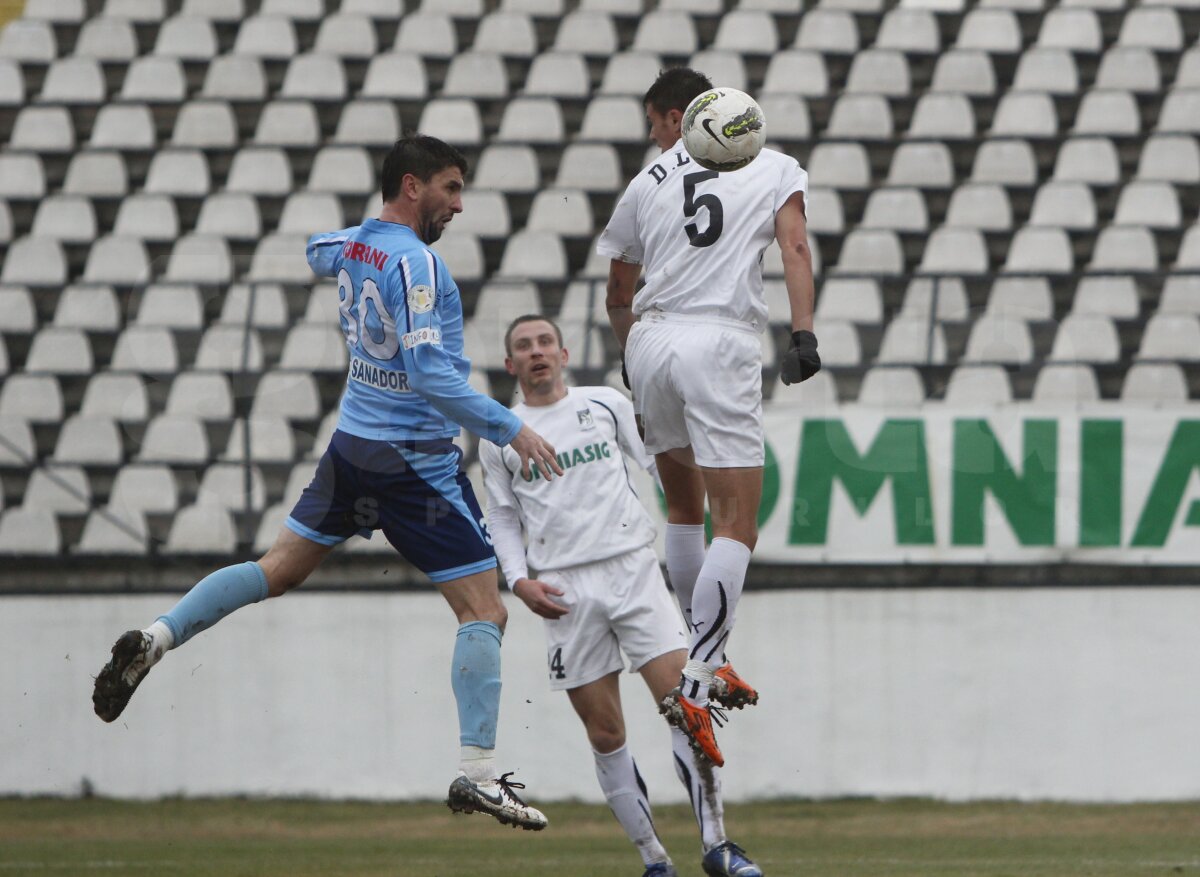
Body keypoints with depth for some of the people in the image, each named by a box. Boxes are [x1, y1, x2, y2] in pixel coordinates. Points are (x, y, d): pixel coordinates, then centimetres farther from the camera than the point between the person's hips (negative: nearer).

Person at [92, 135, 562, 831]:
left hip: (352, 448, 8)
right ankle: (479, 772, -10)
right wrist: (509, 428, -23)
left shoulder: (350, 246, 6)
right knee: (483, 610, -4)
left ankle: (159, 637, 6)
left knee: (279, 570, 19)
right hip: (416, 457, -8)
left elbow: (318, 251, 33)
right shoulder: (416, 264, -19)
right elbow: (430, 375, -25)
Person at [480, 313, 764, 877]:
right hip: (565, 591, 1)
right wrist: (520, 581, 1)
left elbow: (660, 463, 16)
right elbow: (502, 517, 15)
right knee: (605, 732, -1)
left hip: (632, 569, 0)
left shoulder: (606, 404, 10)